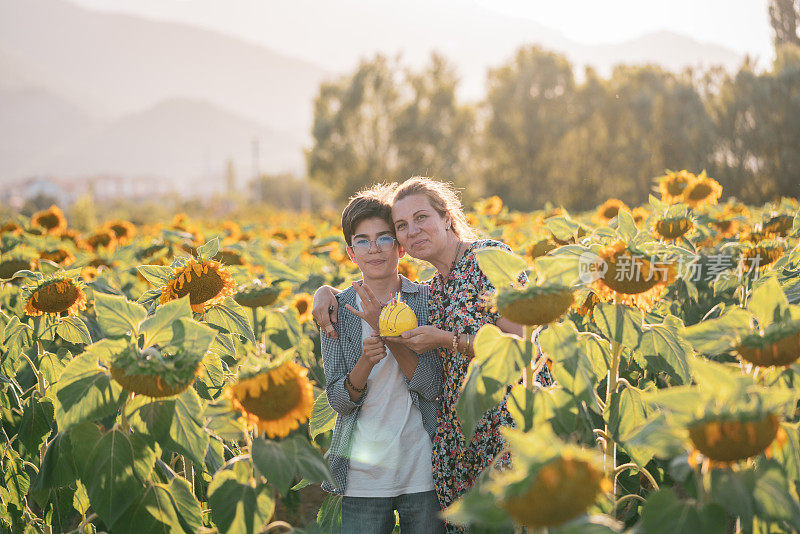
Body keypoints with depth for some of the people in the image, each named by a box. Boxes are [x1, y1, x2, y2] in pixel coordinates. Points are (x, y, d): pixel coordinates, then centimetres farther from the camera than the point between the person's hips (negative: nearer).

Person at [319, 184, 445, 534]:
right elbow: (338, 400, -3)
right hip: (363, 475, 1)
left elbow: (432, 387, -11)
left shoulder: (427, 301, -1)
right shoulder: (337, 309, 2)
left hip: (423, 468, 0)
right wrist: (365, 361, -23)